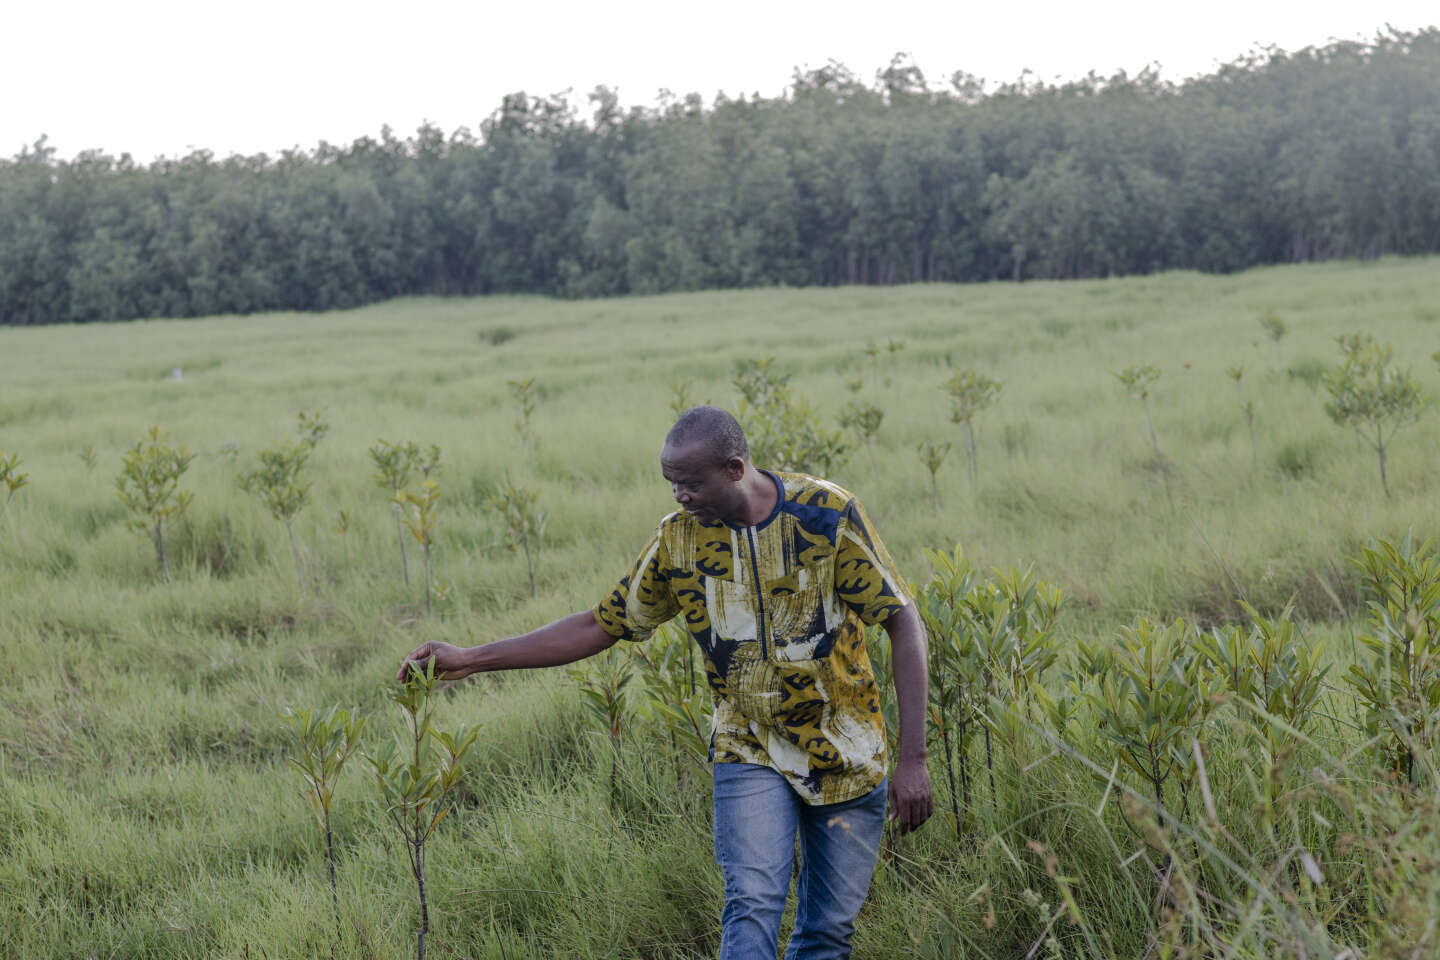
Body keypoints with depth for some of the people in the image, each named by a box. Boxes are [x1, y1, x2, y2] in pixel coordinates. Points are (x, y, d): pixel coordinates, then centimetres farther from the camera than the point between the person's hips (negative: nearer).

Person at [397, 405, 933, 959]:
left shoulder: (827, 513, -13)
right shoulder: (679, 539, -5)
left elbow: (903, 623, -10)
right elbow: (601, 626, 4)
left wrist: (912, 760, -15)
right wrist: (469, 659, -1)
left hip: (847, 756, 0)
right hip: (751, 753, 1)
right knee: (752, 906, -19)